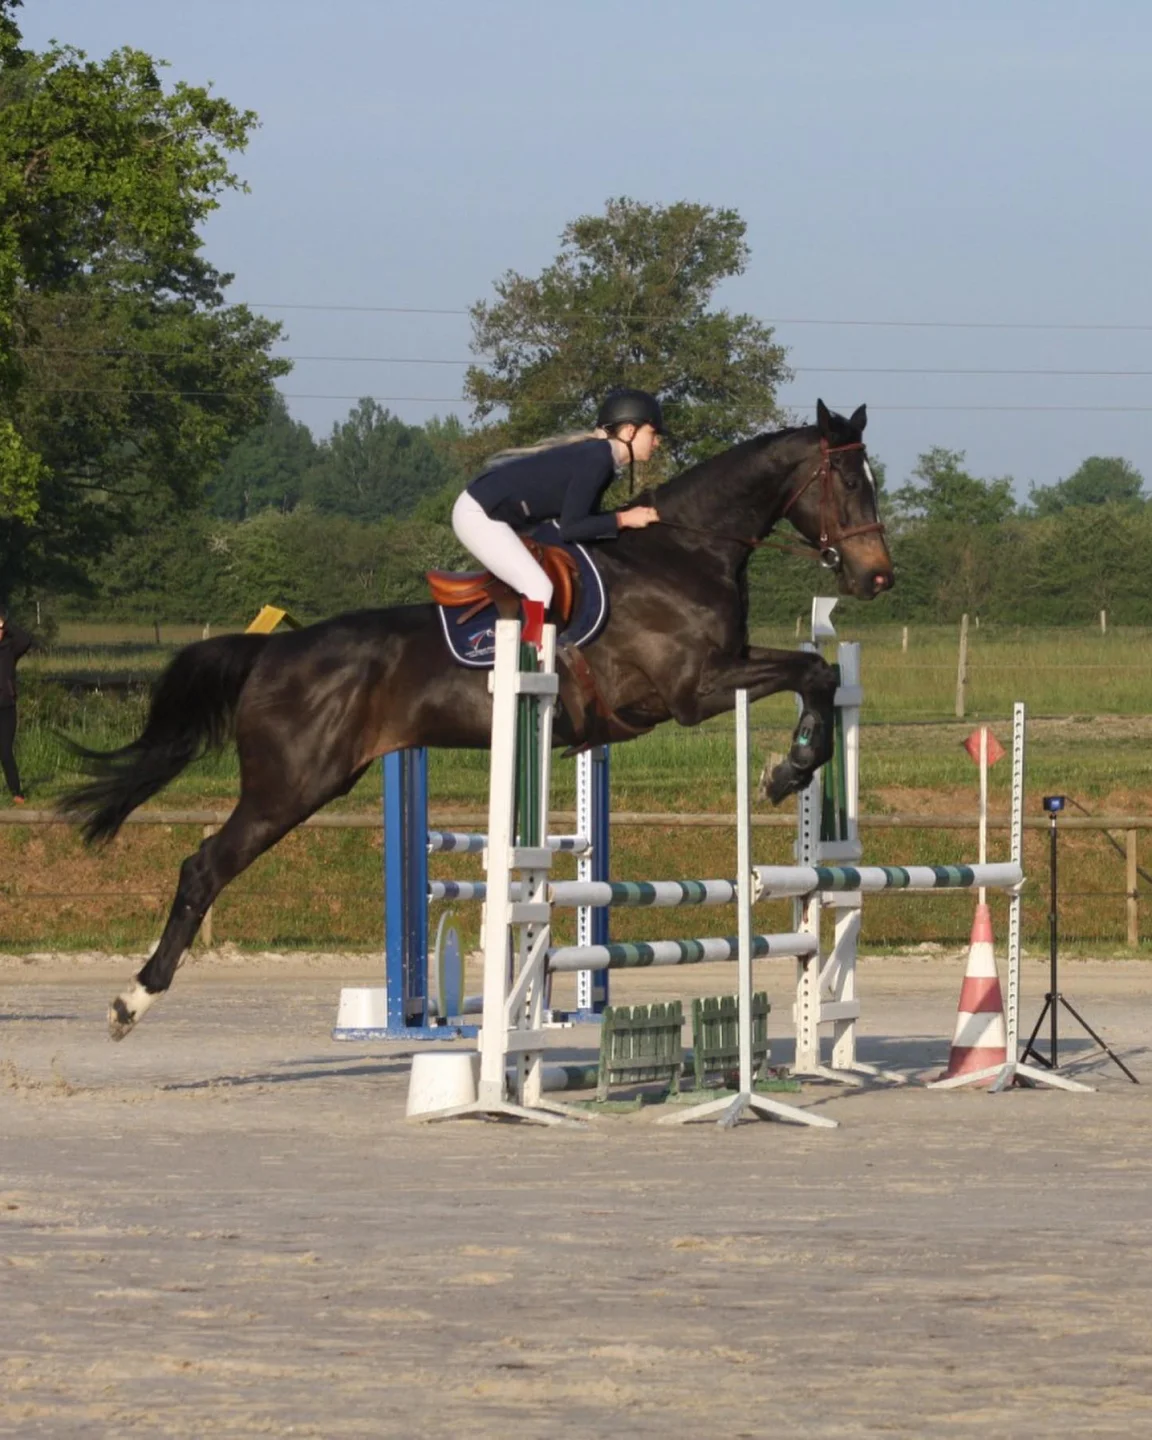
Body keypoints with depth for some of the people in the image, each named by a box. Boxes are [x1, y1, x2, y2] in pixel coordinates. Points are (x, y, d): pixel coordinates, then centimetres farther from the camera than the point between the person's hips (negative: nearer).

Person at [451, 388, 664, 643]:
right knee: (538, 588, -17)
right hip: (477, 514, -10)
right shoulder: (597, 460, -21)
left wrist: (637, 515, 3)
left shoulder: (600, 456, 6)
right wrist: (624, 519, -17)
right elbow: (570, 528, -23)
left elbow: (582, 516, 11)